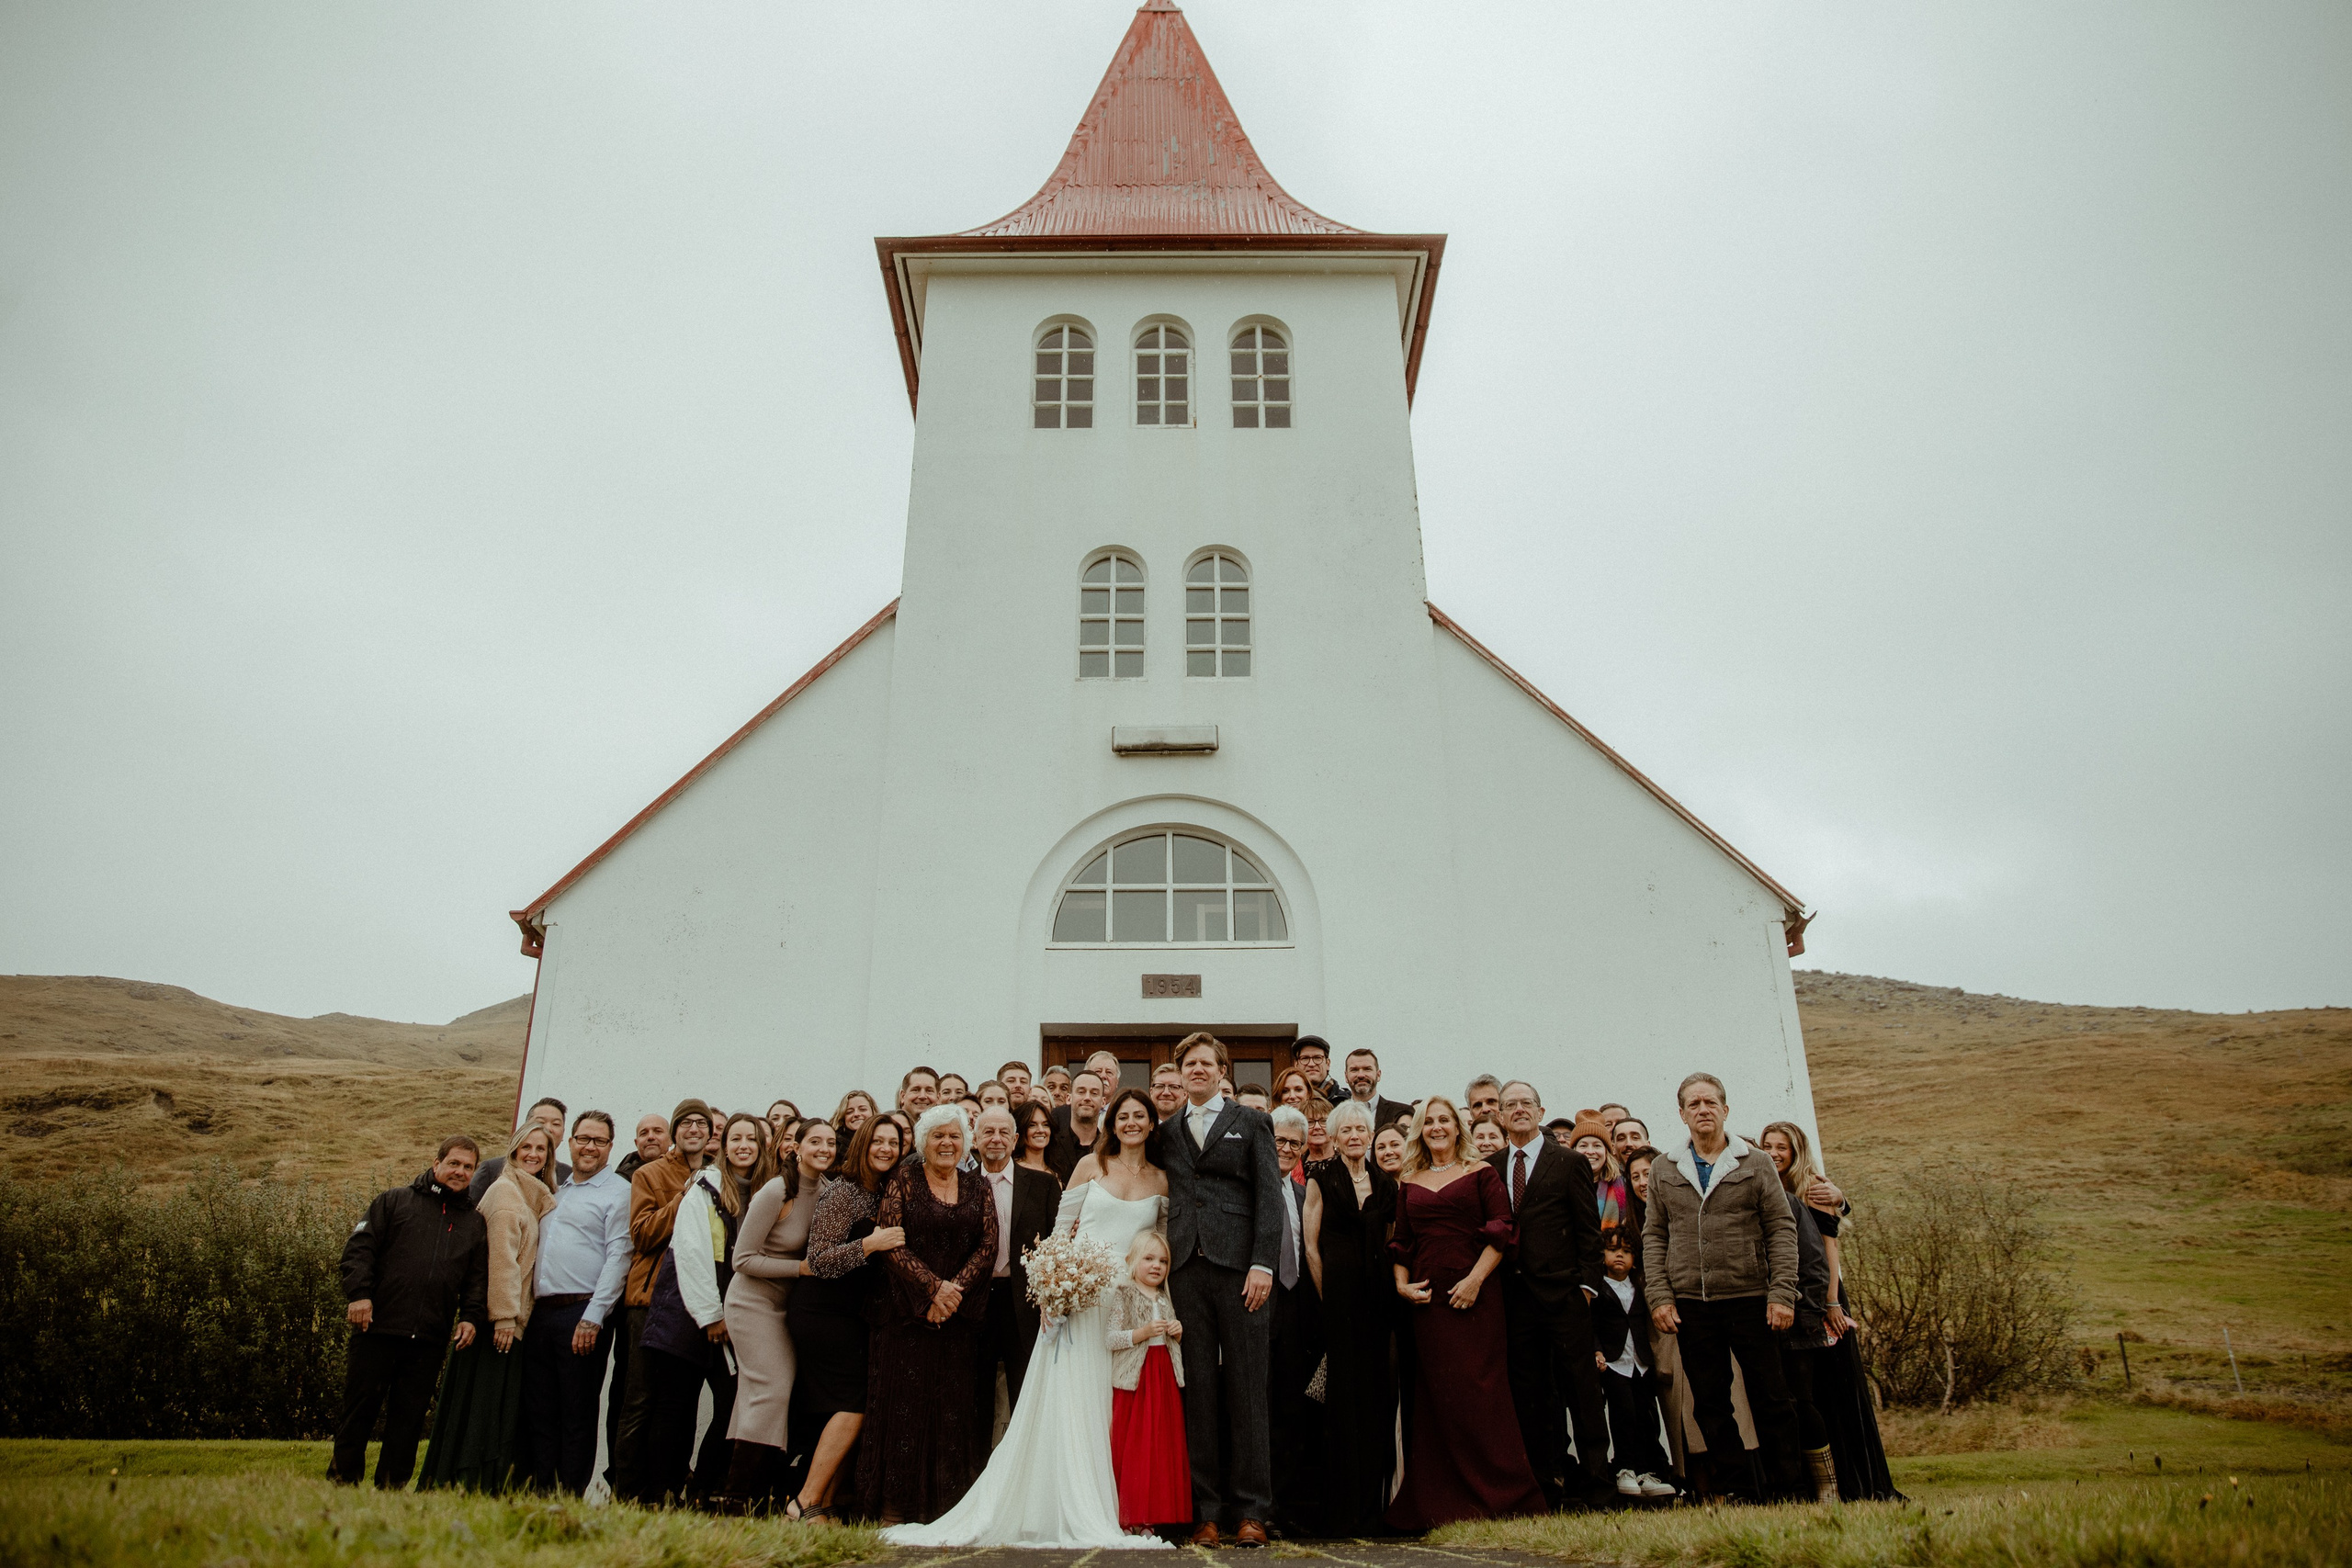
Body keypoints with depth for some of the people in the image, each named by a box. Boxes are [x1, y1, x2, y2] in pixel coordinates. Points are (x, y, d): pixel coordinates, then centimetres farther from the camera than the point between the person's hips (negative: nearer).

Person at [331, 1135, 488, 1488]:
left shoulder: (475, 1223, 15)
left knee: (409, 1416, 7)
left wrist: (471, 1317, -1)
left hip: (429, 1340, 3)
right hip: (378, 1328, -2)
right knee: (359, 1409, 4)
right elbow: (359, 1247, 1)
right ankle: (342, 1481, 15)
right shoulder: (395, 1201, 7)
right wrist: (358, 1293, -11)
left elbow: (478, 1278, 13)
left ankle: (391, 1487, 15)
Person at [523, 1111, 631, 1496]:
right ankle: (539, 1494, 15)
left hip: (583, 1314, -6)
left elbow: (618, 1256, -10)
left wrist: (593, 1317, -17)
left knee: (577, 1414, -1)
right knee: (538, 1411, 8)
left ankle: (572, 1498, 5)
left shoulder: (618, 1191, -1)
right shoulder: (555, 1191, 20)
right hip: (540, 1314, 7)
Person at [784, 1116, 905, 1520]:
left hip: (850, 1314, 8)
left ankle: (823, 1502, 12)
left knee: (835, 1407, 7)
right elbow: (819, 1261, -19)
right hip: (823, 1313, -8)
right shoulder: (841, 1192, -13)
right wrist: (869, 1244, -26)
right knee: (854, 1403, -12)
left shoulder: (882, 1194, 11)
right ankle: (805, 1503, -6)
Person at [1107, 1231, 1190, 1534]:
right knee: (1129, 1448, -4)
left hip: (1165, 1378, 5)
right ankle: (1127, 1515, 5)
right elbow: (1109, 1336, -12)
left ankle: (1149, 1515, 9)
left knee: (1163, 1446, 3)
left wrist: (1178, 1333, 2)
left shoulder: (1166, 1299, 14)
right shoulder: (1122, 1294, -3)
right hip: (1133, 1380, -5)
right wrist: (1142, 1333, -21)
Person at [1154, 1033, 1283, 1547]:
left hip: (1239, 1266, -2)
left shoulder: (1252, 1123, 8)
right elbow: (1166, 1198, 14)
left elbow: (1269, 1196, 1)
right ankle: (1206, 1510, 10)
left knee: (1246, 1388, 0)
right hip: (1186, 1268, 3)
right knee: (1198, 1389, 3)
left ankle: (1251, 1511, 7)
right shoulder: (1167, 1131, 17)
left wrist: (1263, 1264, -9)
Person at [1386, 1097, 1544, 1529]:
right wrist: (1401, 1283, -3)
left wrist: (1476, 1279, -14)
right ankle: (1441, 1505, 10)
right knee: (1434, 1396, 3)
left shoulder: (1480, 1174, 6)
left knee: (1476, 1392, -6)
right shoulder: (1410, 1184, 16)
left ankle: (1497, 1495, 5)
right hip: (1426, 1299, 3)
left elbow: (1500, 1233, -3)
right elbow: (1401, 1244, 14)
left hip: (1473, 1295, -3)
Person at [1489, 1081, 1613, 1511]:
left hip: (1563, 1293, -3)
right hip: (1516, 1295, 3)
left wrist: (1587, 1284, -7)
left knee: (1580, 1387, 1)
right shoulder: (1491, 1168, 12)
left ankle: (1594, 1480, 11)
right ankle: (1550, 1481, 14)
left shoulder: (1569, 1163, 3)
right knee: (1529, 1394, 6)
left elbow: (1589, 1230, 1)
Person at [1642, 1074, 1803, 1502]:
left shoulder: (1757, 1164, 4)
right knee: (1710, 1404, 6)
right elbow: (1654, 1237, 8)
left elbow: (1781, 1229, 0)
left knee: (1771, 1398, 2)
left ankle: (1792, 1488, 14)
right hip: (1691, 1306, 2)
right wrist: (1659, 1297, -2)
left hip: (1750, 1299, -2)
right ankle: (1733, 1488, 16)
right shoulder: (1663, 1171, 8)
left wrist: (1782, 1293, -9)